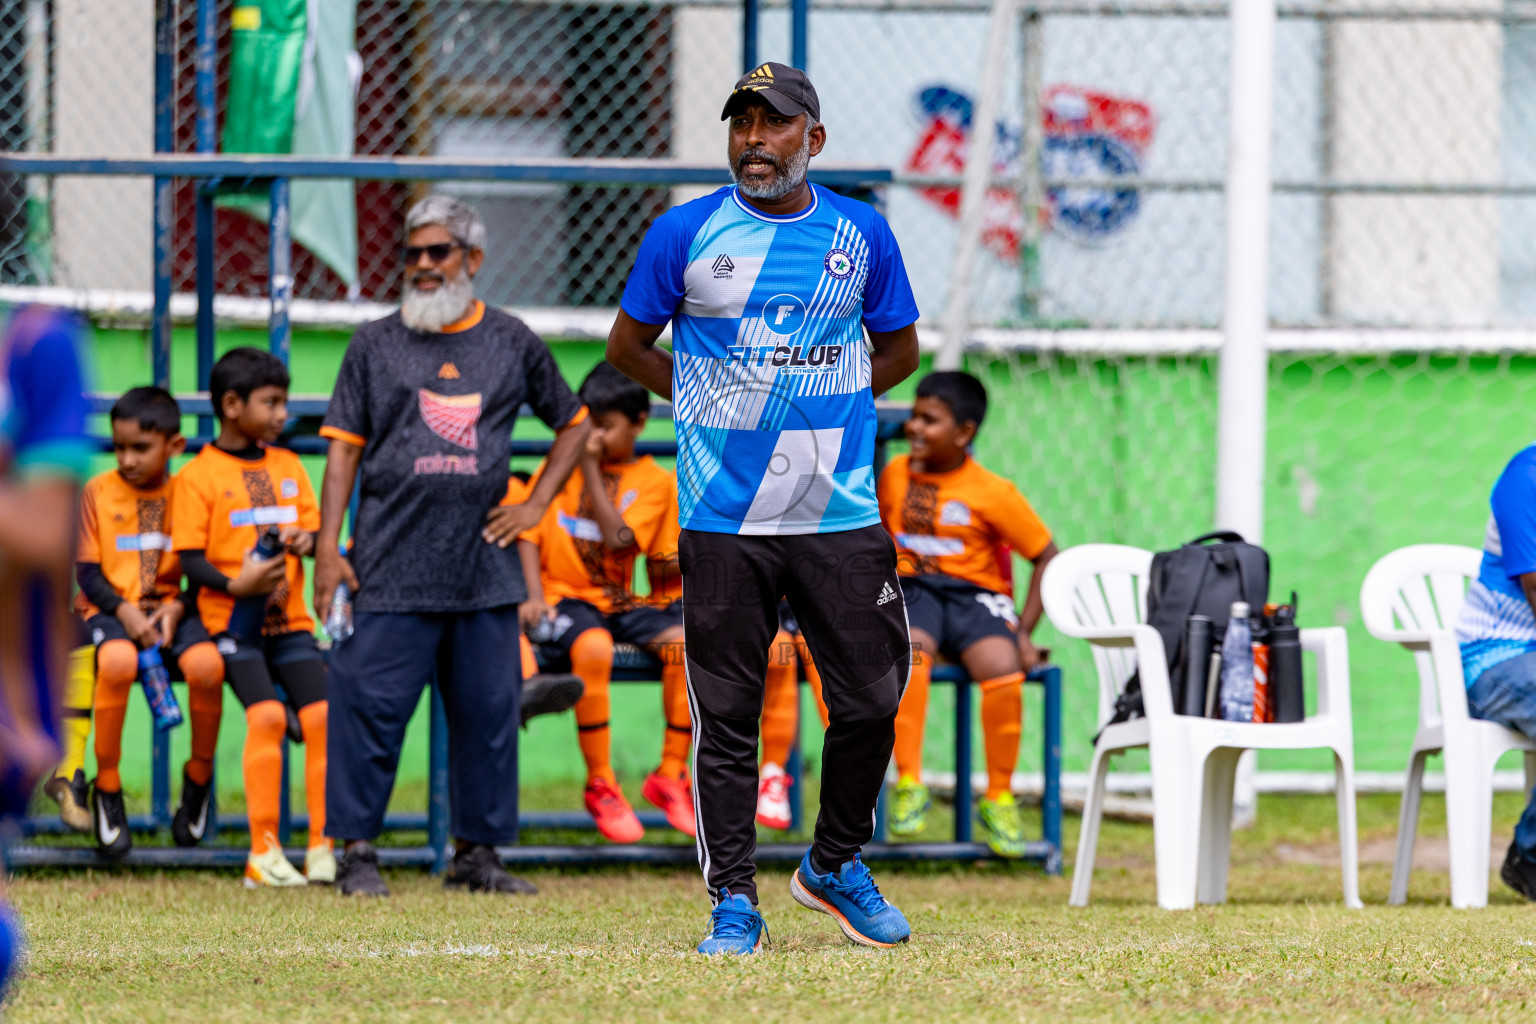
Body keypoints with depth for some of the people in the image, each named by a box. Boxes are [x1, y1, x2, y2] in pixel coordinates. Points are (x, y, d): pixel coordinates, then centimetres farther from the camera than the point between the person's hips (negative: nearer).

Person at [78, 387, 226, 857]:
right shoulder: (98, 492, 4)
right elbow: (88, 571, 1)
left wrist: (177, 608, -14)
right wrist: (123, 610, -16)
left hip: (170, 605, 1)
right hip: (110, 607, -1)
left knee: (207, 664, -31)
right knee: (117, 661, -38)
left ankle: (199, 774, -2)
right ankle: (107, 788, -20)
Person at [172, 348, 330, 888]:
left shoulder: (289, 466, 15)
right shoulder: (198, 476, -3)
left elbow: (315, 528, 17)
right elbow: (189, 557, -7)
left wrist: (308, 540, -6)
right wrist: (235, 584, -23)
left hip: (289, 616, 5)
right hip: (232, 617, -5)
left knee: (322, 715, -8)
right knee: (267, 715, -21)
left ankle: (323, 849, -1)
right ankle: (264, 852, -16)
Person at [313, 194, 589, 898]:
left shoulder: (512, 343, 10)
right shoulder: (376, 344, 7)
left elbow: (573, 425, 21)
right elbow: (344, 447, 4)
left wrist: (536, 505, 9)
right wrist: (327, 548, -4)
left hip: (485, 567, 2)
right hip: (391, 568, -2)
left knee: (489, 708, 4)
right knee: (370, 703, -7)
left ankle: (476, 850, 14)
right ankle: (357, 851, -1)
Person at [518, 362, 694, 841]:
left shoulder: (652, 480, 5)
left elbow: (618, 540, -10)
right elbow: (530, 533, 4)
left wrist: (592, 472, -10)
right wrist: (534, 596, -12)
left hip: (619, 601, 2)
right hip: (565, 597, -2)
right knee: (593, 649, -37)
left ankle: (670, 775, -10)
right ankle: (601, 787, -24)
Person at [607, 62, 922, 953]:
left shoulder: (862, 234, 6)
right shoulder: (686, 234, 1)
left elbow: (899, 350, 17)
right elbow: (629, 345, 11)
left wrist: (824, 403, 5)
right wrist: (708, 407, 3)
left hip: (841, 513, 2)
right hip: (724, 520, -1)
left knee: (872, 700, 1)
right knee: (726, 715, -1)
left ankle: (836, 865, 22)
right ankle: (734, 902, 5)